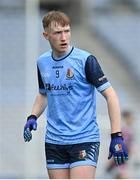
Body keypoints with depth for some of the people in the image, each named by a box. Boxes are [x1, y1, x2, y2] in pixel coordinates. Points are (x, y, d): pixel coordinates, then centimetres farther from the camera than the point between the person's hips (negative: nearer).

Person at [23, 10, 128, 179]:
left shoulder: (86, 60, -10)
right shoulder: (42, 62, 7)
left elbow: (110, 95, -9)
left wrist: (116, 136, -15)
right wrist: (32, 117, 4)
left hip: (84, 139, -5)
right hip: (54, 141, 5)